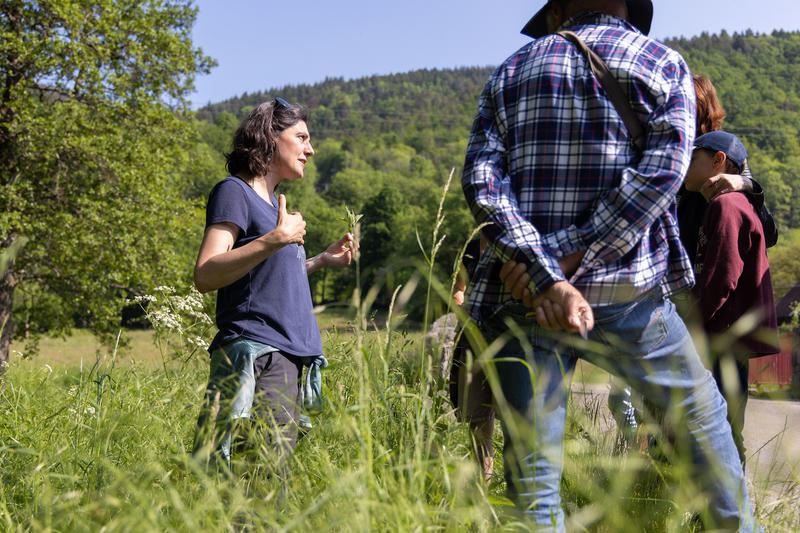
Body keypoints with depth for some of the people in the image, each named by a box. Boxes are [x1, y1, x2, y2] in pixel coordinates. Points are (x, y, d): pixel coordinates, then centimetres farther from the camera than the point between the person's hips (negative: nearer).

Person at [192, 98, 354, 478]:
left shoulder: (272, 202, 23)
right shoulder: (234, 192, -3)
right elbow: (205, 275, -16)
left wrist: (322, 260, 23)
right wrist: (275, 240, -22)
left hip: (286, 355, 9)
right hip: (254, 351, -9)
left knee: (274, 480, 4)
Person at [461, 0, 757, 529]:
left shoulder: (512, 71, 13)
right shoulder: (664, 63, 9)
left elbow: (482, 180, -4)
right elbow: (661, 170, -10)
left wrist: (545, 276, -14)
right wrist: (569, 258, -13)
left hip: (524, 298, 1)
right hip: (627, 291, -1)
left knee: (532, 473, 4)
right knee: (700, 411, 23)